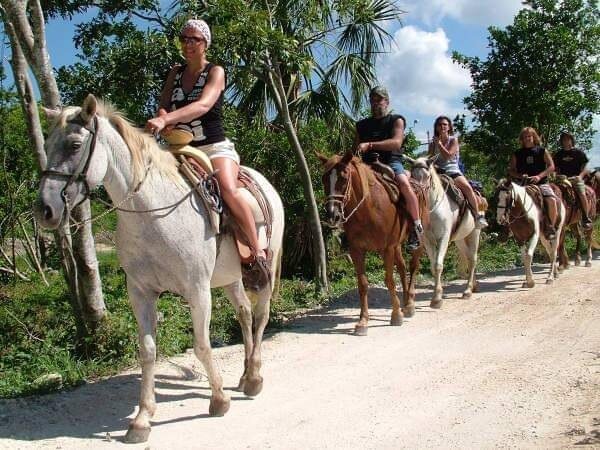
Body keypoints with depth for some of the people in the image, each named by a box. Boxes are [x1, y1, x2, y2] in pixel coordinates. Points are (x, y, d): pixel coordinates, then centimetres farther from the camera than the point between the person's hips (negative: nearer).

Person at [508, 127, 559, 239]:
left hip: (541, 183, -2)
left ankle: (551, 227, -15)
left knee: (551, 200, -28)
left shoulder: (542, 151, 9)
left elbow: (551, 166, 2)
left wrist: (539, 176, -13)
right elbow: (511, 170, 11)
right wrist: (520, 176, -9)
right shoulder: (517, 154, 12)